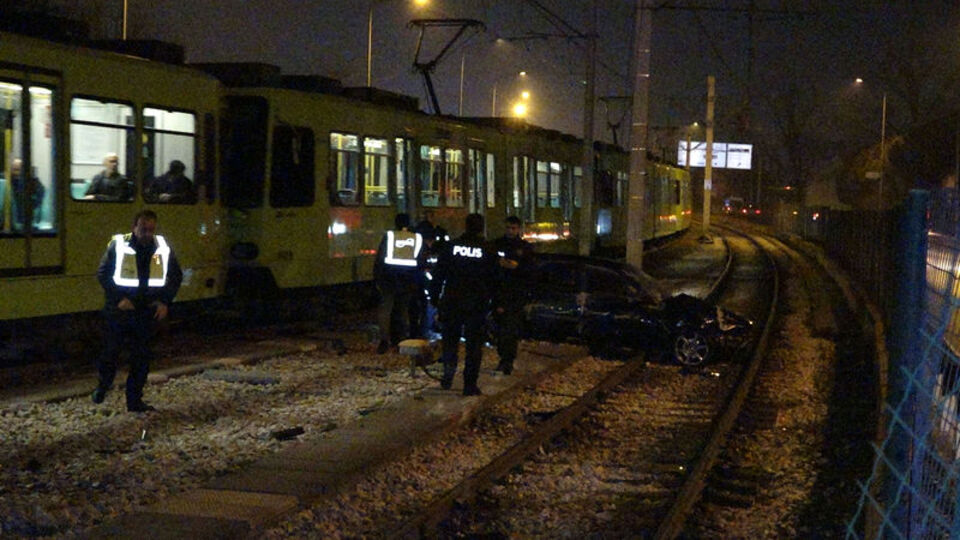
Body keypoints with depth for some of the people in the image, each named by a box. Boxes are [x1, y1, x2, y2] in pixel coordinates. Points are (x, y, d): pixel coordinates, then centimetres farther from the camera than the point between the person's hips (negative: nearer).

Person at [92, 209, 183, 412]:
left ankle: (135, 400, 14)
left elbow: (176, 277, 13)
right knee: (111, 351, 4)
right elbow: (103, 274, -3)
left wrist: (165, 302, 0)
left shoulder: (163, 249, 2)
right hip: (119, 310, -2)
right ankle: (103, 385, 31)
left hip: (147, 311, 3)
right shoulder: (118, 246, -7)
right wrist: (118, 298, -12)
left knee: (142, 357, 5)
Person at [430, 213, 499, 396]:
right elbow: (493, 279, 2)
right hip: (477, 303, -1)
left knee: (450, 339, 16)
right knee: (474, 343, 5)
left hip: (452, 301, 1)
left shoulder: (450, 246, -1)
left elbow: (439, 274, 1)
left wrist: (434, 296, 8)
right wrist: (495, 303, 11)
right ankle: (470, 384, 4)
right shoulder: (488, 250, -2)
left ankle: (448, 372, -4)